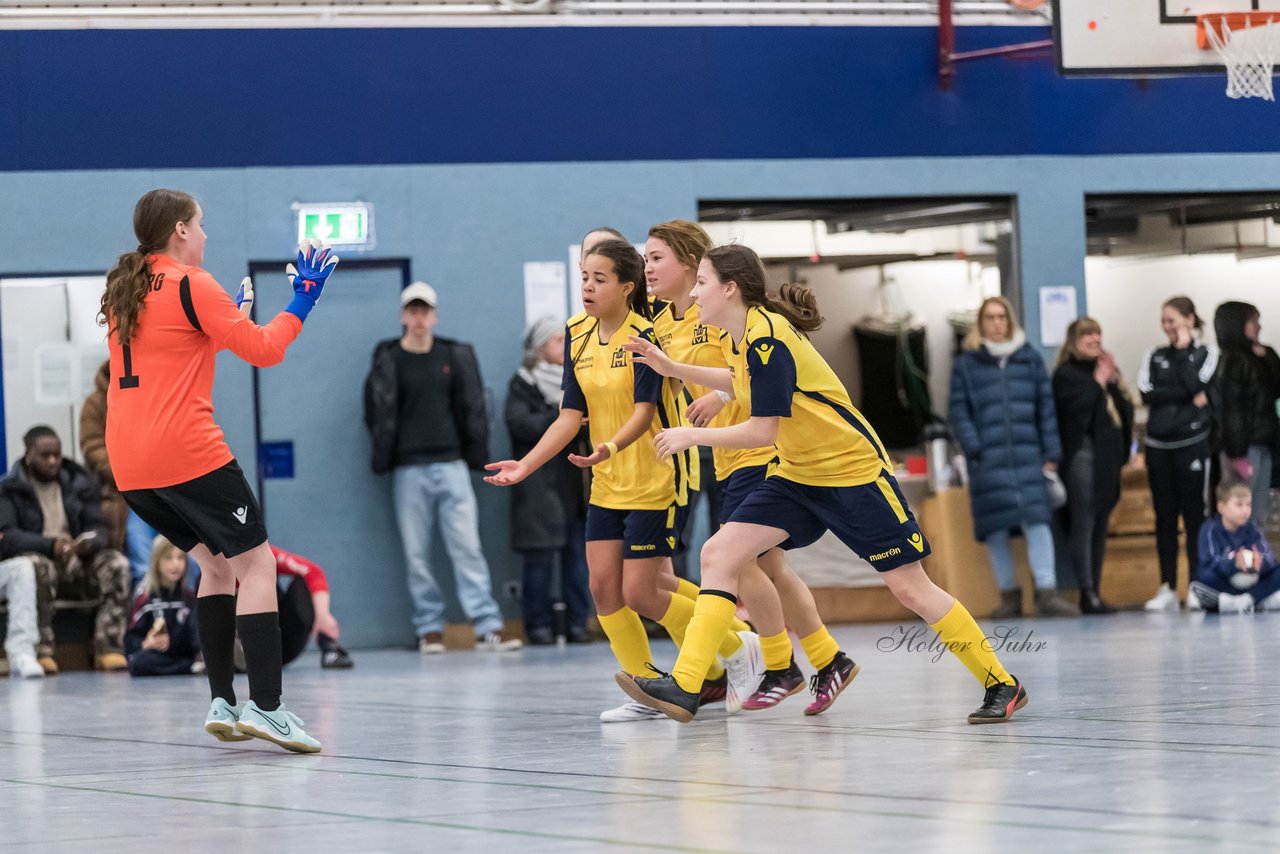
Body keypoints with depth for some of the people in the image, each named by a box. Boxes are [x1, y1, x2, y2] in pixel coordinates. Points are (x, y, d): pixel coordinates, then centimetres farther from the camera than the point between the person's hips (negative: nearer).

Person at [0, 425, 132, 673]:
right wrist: (50, 545, -29)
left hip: (77, 568, 4)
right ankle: (40, 651, -35)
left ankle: (109, 648, -30)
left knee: (116, 563, -25)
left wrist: (90, 542, -20)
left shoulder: (81, 483, 13)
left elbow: (98, 526, 7)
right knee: (38, 565, -39)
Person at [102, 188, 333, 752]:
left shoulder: (121, 293, 16)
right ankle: (265, 705, -13)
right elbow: (262, 350, -8)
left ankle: (221, 702, 10)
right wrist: (301, 302, 6)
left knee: (215, 563, 17)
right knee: (255, 563, -3)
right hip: (187, 453, -8)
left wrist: (233, 311, 38)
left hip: (129, 464, 8)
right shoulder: (191, 285, -6)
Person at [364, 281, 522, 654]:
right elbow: (378, 414, 3)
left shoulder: (455, 356, 8)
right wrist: (384, 457, -3)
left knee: (467, 547, -5)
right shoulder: (388, 361, 3)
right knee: (417, 555, 2)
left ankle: (488, 626, -7)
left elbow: (472, 408, 9)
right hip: (409, 470, -1)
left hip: (451, 465, 1)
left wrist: (476, 455, 4)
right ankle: (430, 627, 9)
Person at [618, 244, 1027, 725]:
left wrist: (692, 435, -14)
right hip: (798, 476, 9)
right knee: (718, 555, -7)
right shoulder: (742, 336, 3)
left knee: (909, 587, -5)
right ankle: (683, 688, -12)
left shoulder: (767, 339, -23)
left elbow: (763, 432, -24)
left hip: (852, 471, -9)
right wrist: (671, 368, 22)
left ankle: (1002, 686, 9)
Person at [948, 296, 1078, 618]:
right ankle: (1008, 594, 11)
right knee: (996, 529, 1)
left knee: (1037, 520, -12)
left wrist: (1051, 454, 2)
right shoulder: (966, 364, 6)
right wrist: (974, 448, -11)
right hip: (988, 459, 0)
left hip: (1027, 455, 1)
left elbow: (1046, 407, 9)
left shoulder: (1030, 359, 11)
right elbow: (958, 411, 1)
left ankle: (1047, 592, -14)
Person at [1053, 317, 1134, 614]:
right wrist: (1099, 382, -6)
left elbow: (1126, 409, 11)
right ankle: (1087, 592, -17)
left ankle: (1095, 592, 12)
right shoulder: (1066, 374, -1)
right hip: (1082, 452, -7)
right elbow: (1079, 406, -17)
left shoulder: (1103, 369, 18)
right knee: (1083, 524, -12)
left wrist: (1115, 381, -2)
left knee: (1101, 525, 8)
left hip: (1108, 453, 7)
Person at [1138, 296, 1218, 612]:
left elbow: (1193, 383, -13)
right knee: (1164, 517, 4)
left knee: (1194, 515, -6)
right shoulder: (1154, 356, 13)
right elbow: (1147, 392, -3)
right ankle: (1167, 588, 6)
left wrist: (1183, 349, -4)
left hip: (1193, 441, -4)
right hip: (1158, 444, 4)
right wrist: (1190, 397, -11)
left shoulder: (1206, 353, 5)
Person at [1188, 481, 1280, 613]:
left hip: (1249, 584, 3)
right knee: (1207, 576, -35)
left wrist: (1259, 563, -38)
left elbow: (1269, 559, -13)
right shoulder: (1210, 530, -9)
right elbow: (1212, 562, -24)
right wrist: (1235, 563, -44)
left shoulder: (1252, 530, 2)